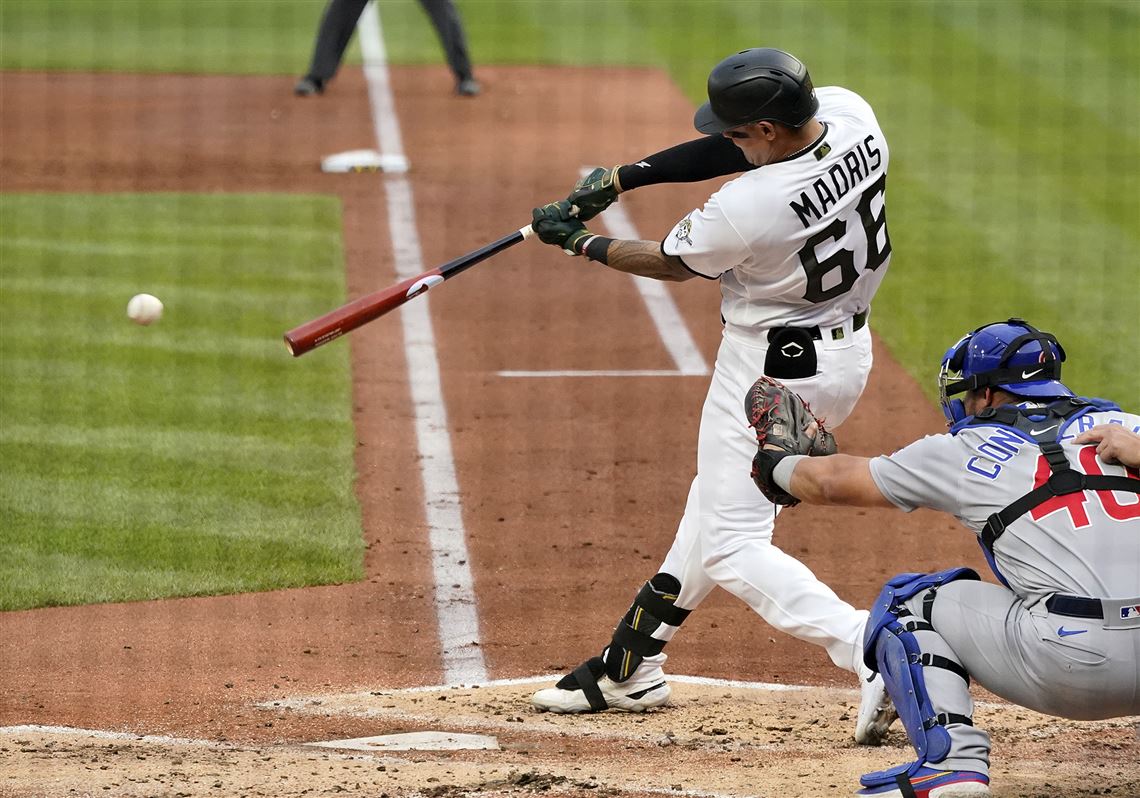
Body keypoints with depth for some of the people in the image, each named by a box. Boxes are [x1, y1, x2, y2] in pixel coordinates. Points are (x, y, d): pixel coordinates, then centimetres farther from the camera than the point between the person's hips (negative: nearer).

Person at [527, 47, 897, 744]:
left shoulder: (747, 209, -31)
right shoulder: (850, 112, -12)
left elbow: (672, 264, -9)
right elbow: (733, 151, 3)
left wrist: (578, 241, 6)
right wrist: (622, 178, 1)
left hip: (774, 371, -9)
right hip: (849, 352, 9)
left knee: (732, 546, -2)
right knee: (717, 504, 21)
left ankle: (874, 648, -19)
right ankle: (633, 667, 34)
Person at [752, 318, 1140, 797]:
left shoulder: (968, 450, 15)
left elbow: (835, 482, 28)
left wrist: (776, 467, 47)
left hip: (1068, 660, -4)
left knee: (908, 603, 17)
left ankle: (952, 758, -1)